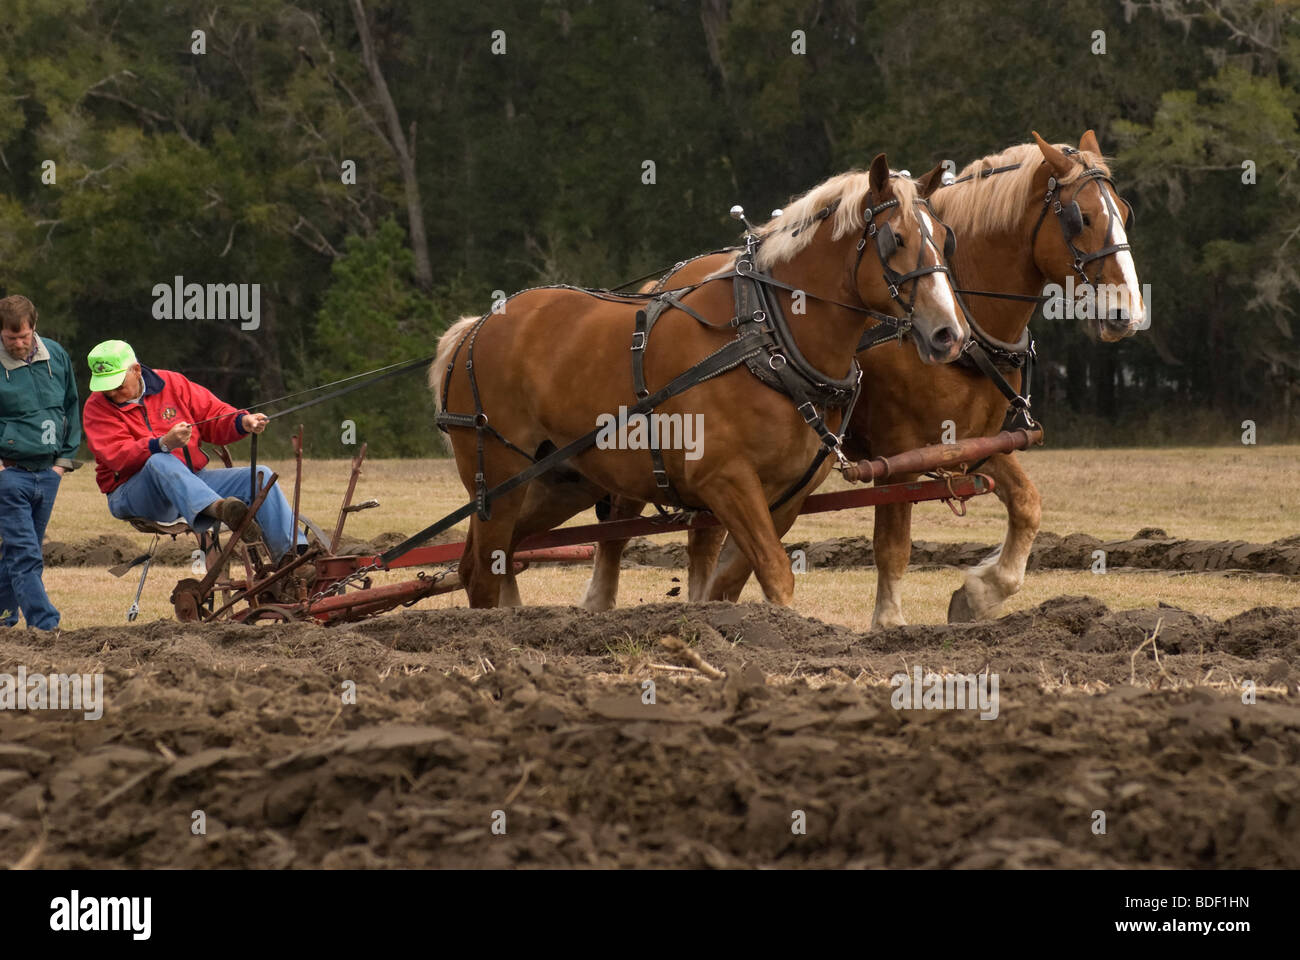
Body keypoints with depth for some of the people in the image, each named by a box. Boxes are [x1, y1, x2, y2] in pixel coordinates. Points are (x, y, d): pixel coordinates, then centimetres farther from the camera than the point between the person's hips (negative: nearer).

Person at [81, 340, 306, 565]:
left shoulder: (171, 383, 10)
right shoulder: (97, 407, -2)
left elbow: (214, 416, 13)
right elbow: (117, 456, -18)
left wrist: (243, 422, -9)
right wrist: (163, 444, -33)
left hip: (191, 480, 5)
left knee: (260, 476, -9)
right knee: (161, 462, -39)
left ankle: (292, 550, -24)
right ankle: (219, 508, -65)